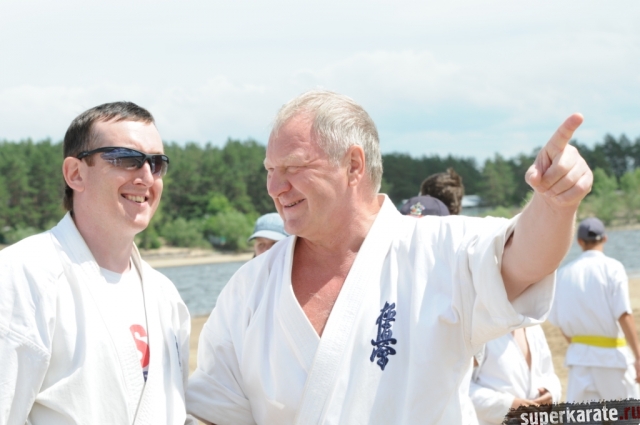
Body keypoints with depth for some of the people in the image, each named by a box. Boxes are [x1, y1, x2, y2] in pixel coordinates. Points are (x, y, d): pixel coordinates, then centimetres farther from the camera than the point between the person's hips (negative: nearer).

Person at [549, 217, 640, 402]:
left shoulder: (564, 273, 2)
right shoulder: (612, 268, -9)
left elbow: (559, 322, 8)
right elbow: (624, 316, -17)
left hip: (579, 356, 3)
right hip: (612, 356, -3)